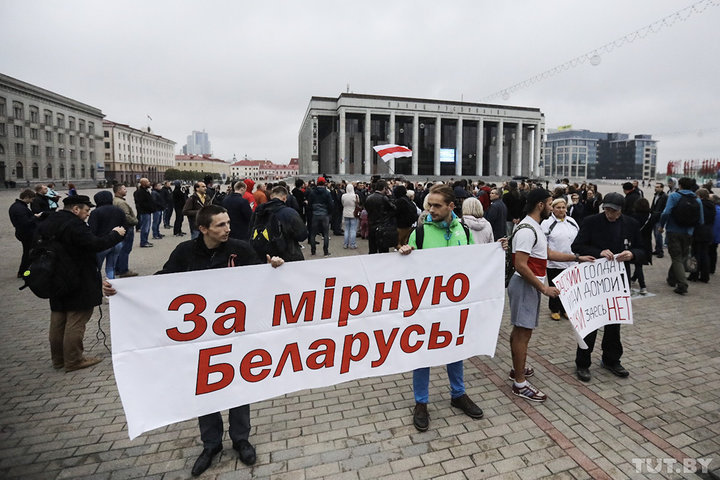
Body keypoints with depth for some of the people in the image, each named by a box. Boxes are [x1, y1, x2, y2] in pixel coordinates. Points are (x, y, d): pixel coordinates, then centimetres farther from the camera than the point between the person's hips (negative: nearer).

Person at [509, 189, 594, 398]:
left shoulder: (534, 227, 14)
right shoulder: (527, 230, -20)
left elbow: (548, 253, 22)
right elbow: (521, 266, -25)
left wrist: (577, 258, 19)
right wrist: (544, 288, -22)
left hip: (530, 286, 11)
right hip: (525, 286, -11)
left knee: (520, 330, 19)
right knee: (523, 332, -5)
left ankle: (517, 368, 33)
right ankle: (520, 383, 4)